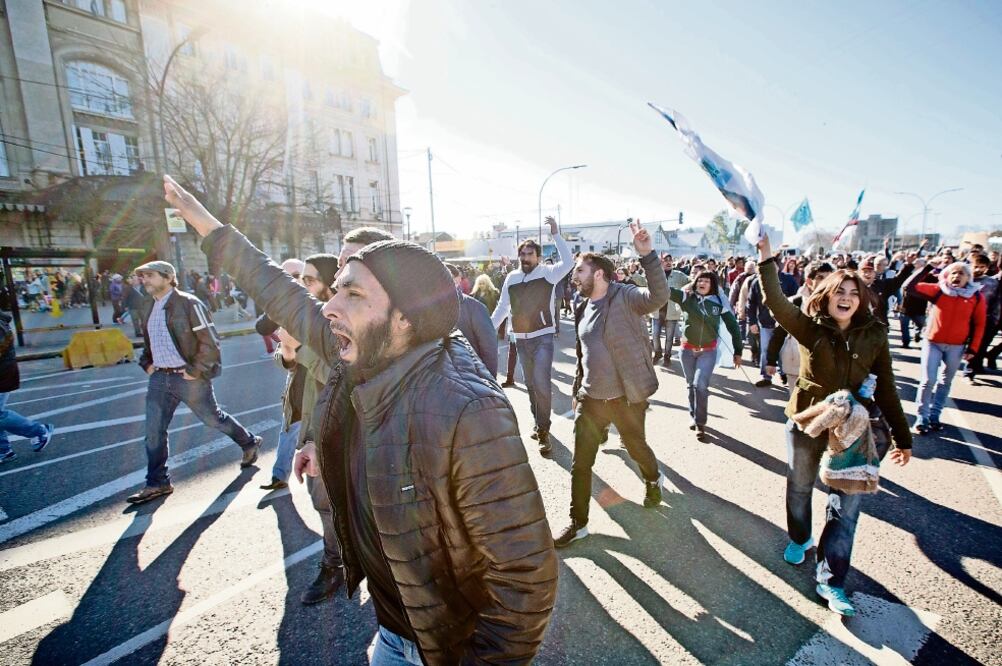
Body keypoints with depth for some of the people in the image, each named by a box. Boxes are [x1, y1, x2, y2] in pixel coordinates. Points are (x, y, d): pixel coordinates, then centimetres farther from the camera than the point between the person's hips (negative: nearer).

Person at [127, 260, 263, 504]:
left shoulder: (188, 303, -12)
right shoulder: (149, 307, 11)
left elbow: (209, 341, -15)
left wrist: (196, 370, -17)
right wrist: (146, 363, 12)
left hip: (188, 377, -7)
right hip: (159, 377, 7)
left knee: (214, 419, 7)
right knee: (153, 431, 7)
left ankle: (249, 443, 30)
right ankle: (157, 483, 20)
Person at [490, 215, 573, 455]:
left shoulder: (547, 273, -5)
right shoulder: (511, 278, 4)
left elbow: (568, 262, -22)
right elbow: (502, 307, 10)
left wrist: (555, 234, -22)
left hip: (543, 337, -4)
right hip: (521, 339, 4)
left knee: (541, 384, -10)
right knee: (531, 385, 15)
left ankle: (543, 430, 5)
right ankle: (539, 423, 33)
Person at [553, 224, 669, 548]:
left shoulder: (625, 296, -13)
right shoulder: (582, 308, 6)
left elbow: (659, 296, -34)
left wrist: (647, 254, -44)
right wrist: (576, 390, 18)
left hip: (627, 397, -5)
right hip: (590, 398, 5)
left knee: (636, 447, 21)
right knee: (580, 463, 6)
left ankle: (653, 479, 56)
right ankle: (578, 522, 24)